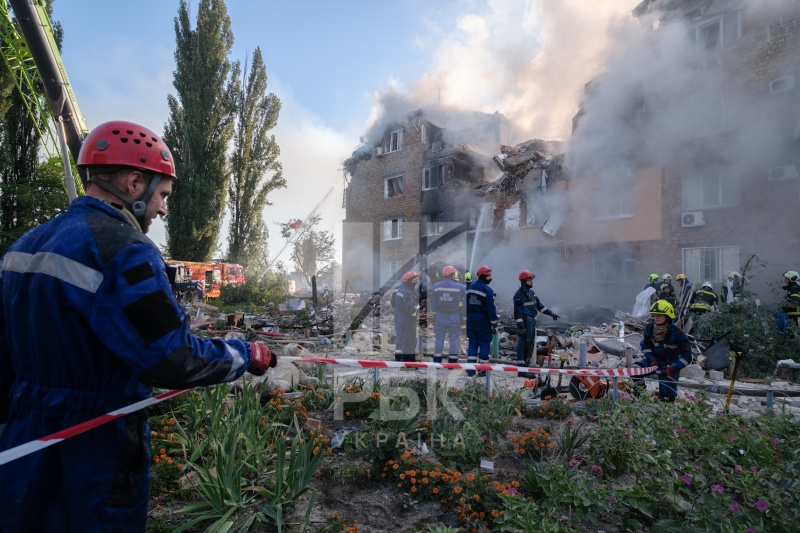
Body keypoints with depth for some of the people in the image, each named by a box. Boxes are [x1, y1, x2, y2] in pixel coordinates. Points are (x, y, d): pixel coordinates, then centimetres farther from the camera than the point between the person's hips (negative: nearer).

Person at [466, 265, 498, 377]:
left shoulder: (470, 287, 6)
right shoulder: (487, 290, -13)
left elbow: (465, 305, 10)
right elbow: (491, 308, -15)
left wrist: (466, 319, 16)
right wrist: (494, 324, -8)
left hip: (471, 319, 6)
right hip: (483, 320, -6)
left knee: (473, 343, 12)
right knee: (484, 343, 4)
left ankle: (470, 369, 9)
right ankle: (483, 370, 7)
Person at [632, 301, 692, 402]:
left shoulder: (677, 333, -21)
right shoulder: (649, 327, -10)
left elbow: (687, 357, -14)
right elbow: (645, 345, 2)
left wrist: (672, 368, -24)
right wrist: (652, 360, -14)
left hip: (670, 366, -3)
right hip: (654, 360, 3)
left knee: (666, 397, -7)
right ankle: (638, 393, -1)